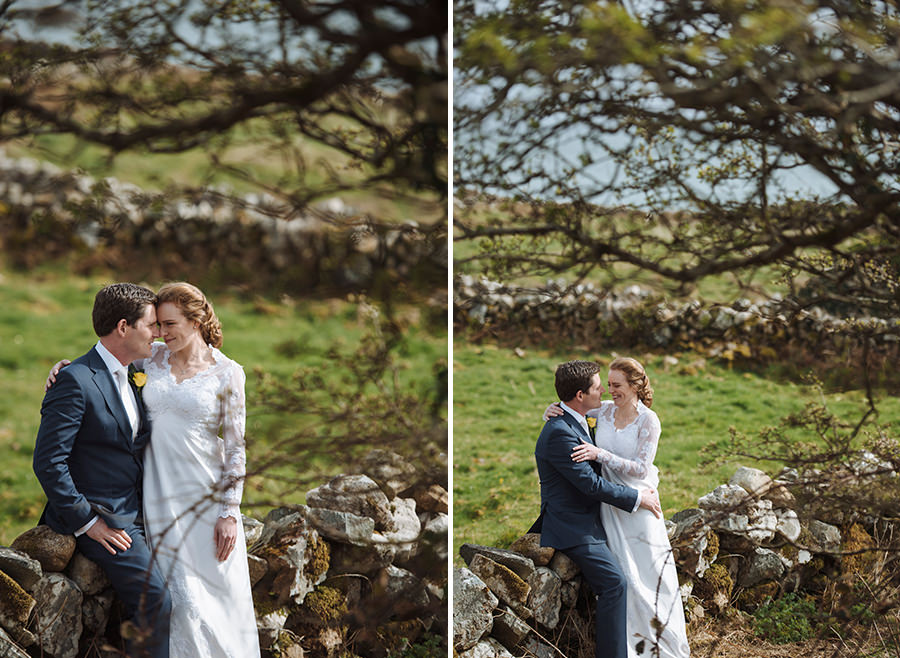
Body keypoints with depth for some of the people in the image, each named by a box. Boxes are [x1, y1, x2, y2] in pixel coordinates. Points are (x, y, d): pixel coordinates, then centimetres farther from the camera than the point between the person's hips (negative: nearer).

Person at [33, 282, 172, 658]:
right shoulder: (76, 381, -15)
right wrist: (86, 521, -17)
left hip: (133, 515, 8)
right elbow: (48, 462, -18)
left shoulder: (127, 377, 14)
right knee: (155, 601, -18)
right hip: (101, 519, -8)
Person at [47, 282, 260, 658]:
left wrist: (229, 513, -7)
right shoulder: (153, 358, 5)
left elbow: (235, 447, -3)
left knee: (218, 592, 4)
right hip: (161, 496, 2)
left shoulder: (226, 373, -3)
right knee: (182, 597, -2)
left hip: (207, 496, -2)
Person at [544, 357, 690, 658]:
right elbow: (571, 409, 15)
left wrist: (600, 454, -26)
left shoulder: (648, 420, -11)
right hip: (609, 503, 4)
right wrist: (551, 410, -10)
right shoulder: (604, 410, 2)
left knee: (651, 574, 3)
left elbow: (641, 469, -17)